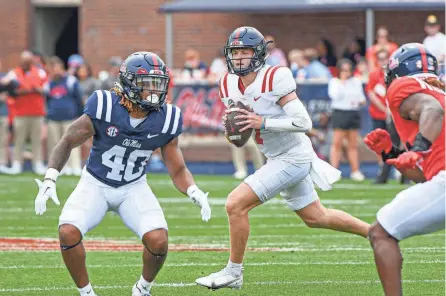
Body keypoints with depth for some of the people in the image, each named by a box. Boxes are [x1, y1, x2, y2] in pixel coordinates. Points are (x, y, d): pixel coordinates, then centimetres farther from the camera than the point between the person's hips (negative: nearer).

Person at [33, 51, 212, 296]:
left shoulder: (165, 120, -14)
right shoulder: (104, 108, -23)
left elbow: (178, 170, -3)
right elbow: (68, 142, -10)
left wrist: (195, 193, -23)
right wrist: (49, 181, -21)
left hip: (133, 188, 2)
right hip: (95, 184, -1)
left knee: (158, 240, -23)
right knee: (68, 232, -27)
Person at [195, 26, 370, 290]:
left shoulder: (274, 79, -21)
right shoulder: (229, 85, 2)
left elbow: (304, 123, -23)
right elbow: (240, 136, 15)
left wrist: (263, 122, -28)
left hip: (293, 157, -9)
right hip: (277, 158, 9)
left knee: (236, 204, -16)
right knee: (316, 218, 22)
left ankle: (233, 272, -2)